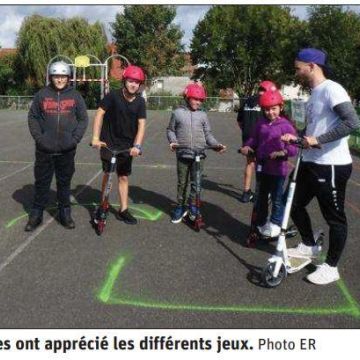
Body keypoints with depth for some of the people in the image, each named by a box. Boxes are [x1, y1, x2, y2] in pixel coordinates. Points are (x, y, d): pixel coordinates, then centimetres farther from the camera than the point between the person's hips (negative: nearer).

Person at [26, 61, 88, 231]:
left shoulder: (75, 96, 3)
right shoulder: (42, 95, 2)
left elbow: (83, 119, 6)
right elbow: (32, 117, 6)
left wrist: (75, 138, -4)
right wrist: (38, 137, -5)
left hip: (67, 150, 0)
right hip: (44, 150, 0)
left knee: (64, 183, 11)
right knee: (42, 183, 8)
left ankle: (65, 214, 23)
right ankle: (36, 214, 20)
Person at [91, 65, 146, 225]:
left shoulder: (140, 102, -5)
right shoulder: (113, 96, -13)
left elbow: (141, 125, -10)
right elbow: (100, 113, -14)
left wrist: (137, 146, -23)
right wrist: (95, 137, -23)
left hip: (127, 145, 3)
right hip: (108, 142, -3)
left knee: (124, 177, 10)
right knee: (108, 173, -7)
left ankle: (123, 210, 19)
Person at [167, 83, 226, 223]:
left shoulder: (203, 115, 6)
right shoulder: (178, 113, 2)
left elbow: (208, 134, 8)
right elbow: (170, 130, 8)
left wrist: (217, 144, -7)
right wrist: (173, 141, -11)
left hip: (199, 155, 1)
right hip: (182, 154, -1)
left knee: (196, 183, 5)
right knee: (182, 183, 8)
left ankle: (192, 206, 20)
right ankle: (180, 206, 20)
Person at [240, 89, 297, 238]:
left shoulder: (286, 125, -12)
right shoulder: (260, 123, 2)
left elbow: (293, 147, -16)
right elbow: (253, 139, 10)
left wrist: (283, 152, -33)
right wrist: (247, 146, -9)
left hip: (278, 168, -5)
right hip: (262, 167, 5)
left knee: (277, 198, 8)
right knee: (261, 196, 18)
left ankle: (275, 224, 24)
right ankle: (261, 223, 34)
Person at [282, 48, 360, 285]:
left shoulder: (331, 89, -15)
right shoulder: (315, 94, 14)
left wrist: (318, 140, -27)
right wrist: (296, 137, 7)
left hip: (332, 165, -10)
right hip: (311, 163, 10)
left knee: (334, 217, 5)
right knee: (295, 204, 17)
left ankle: (331, 267, 19)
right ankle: (309, 246, 37)